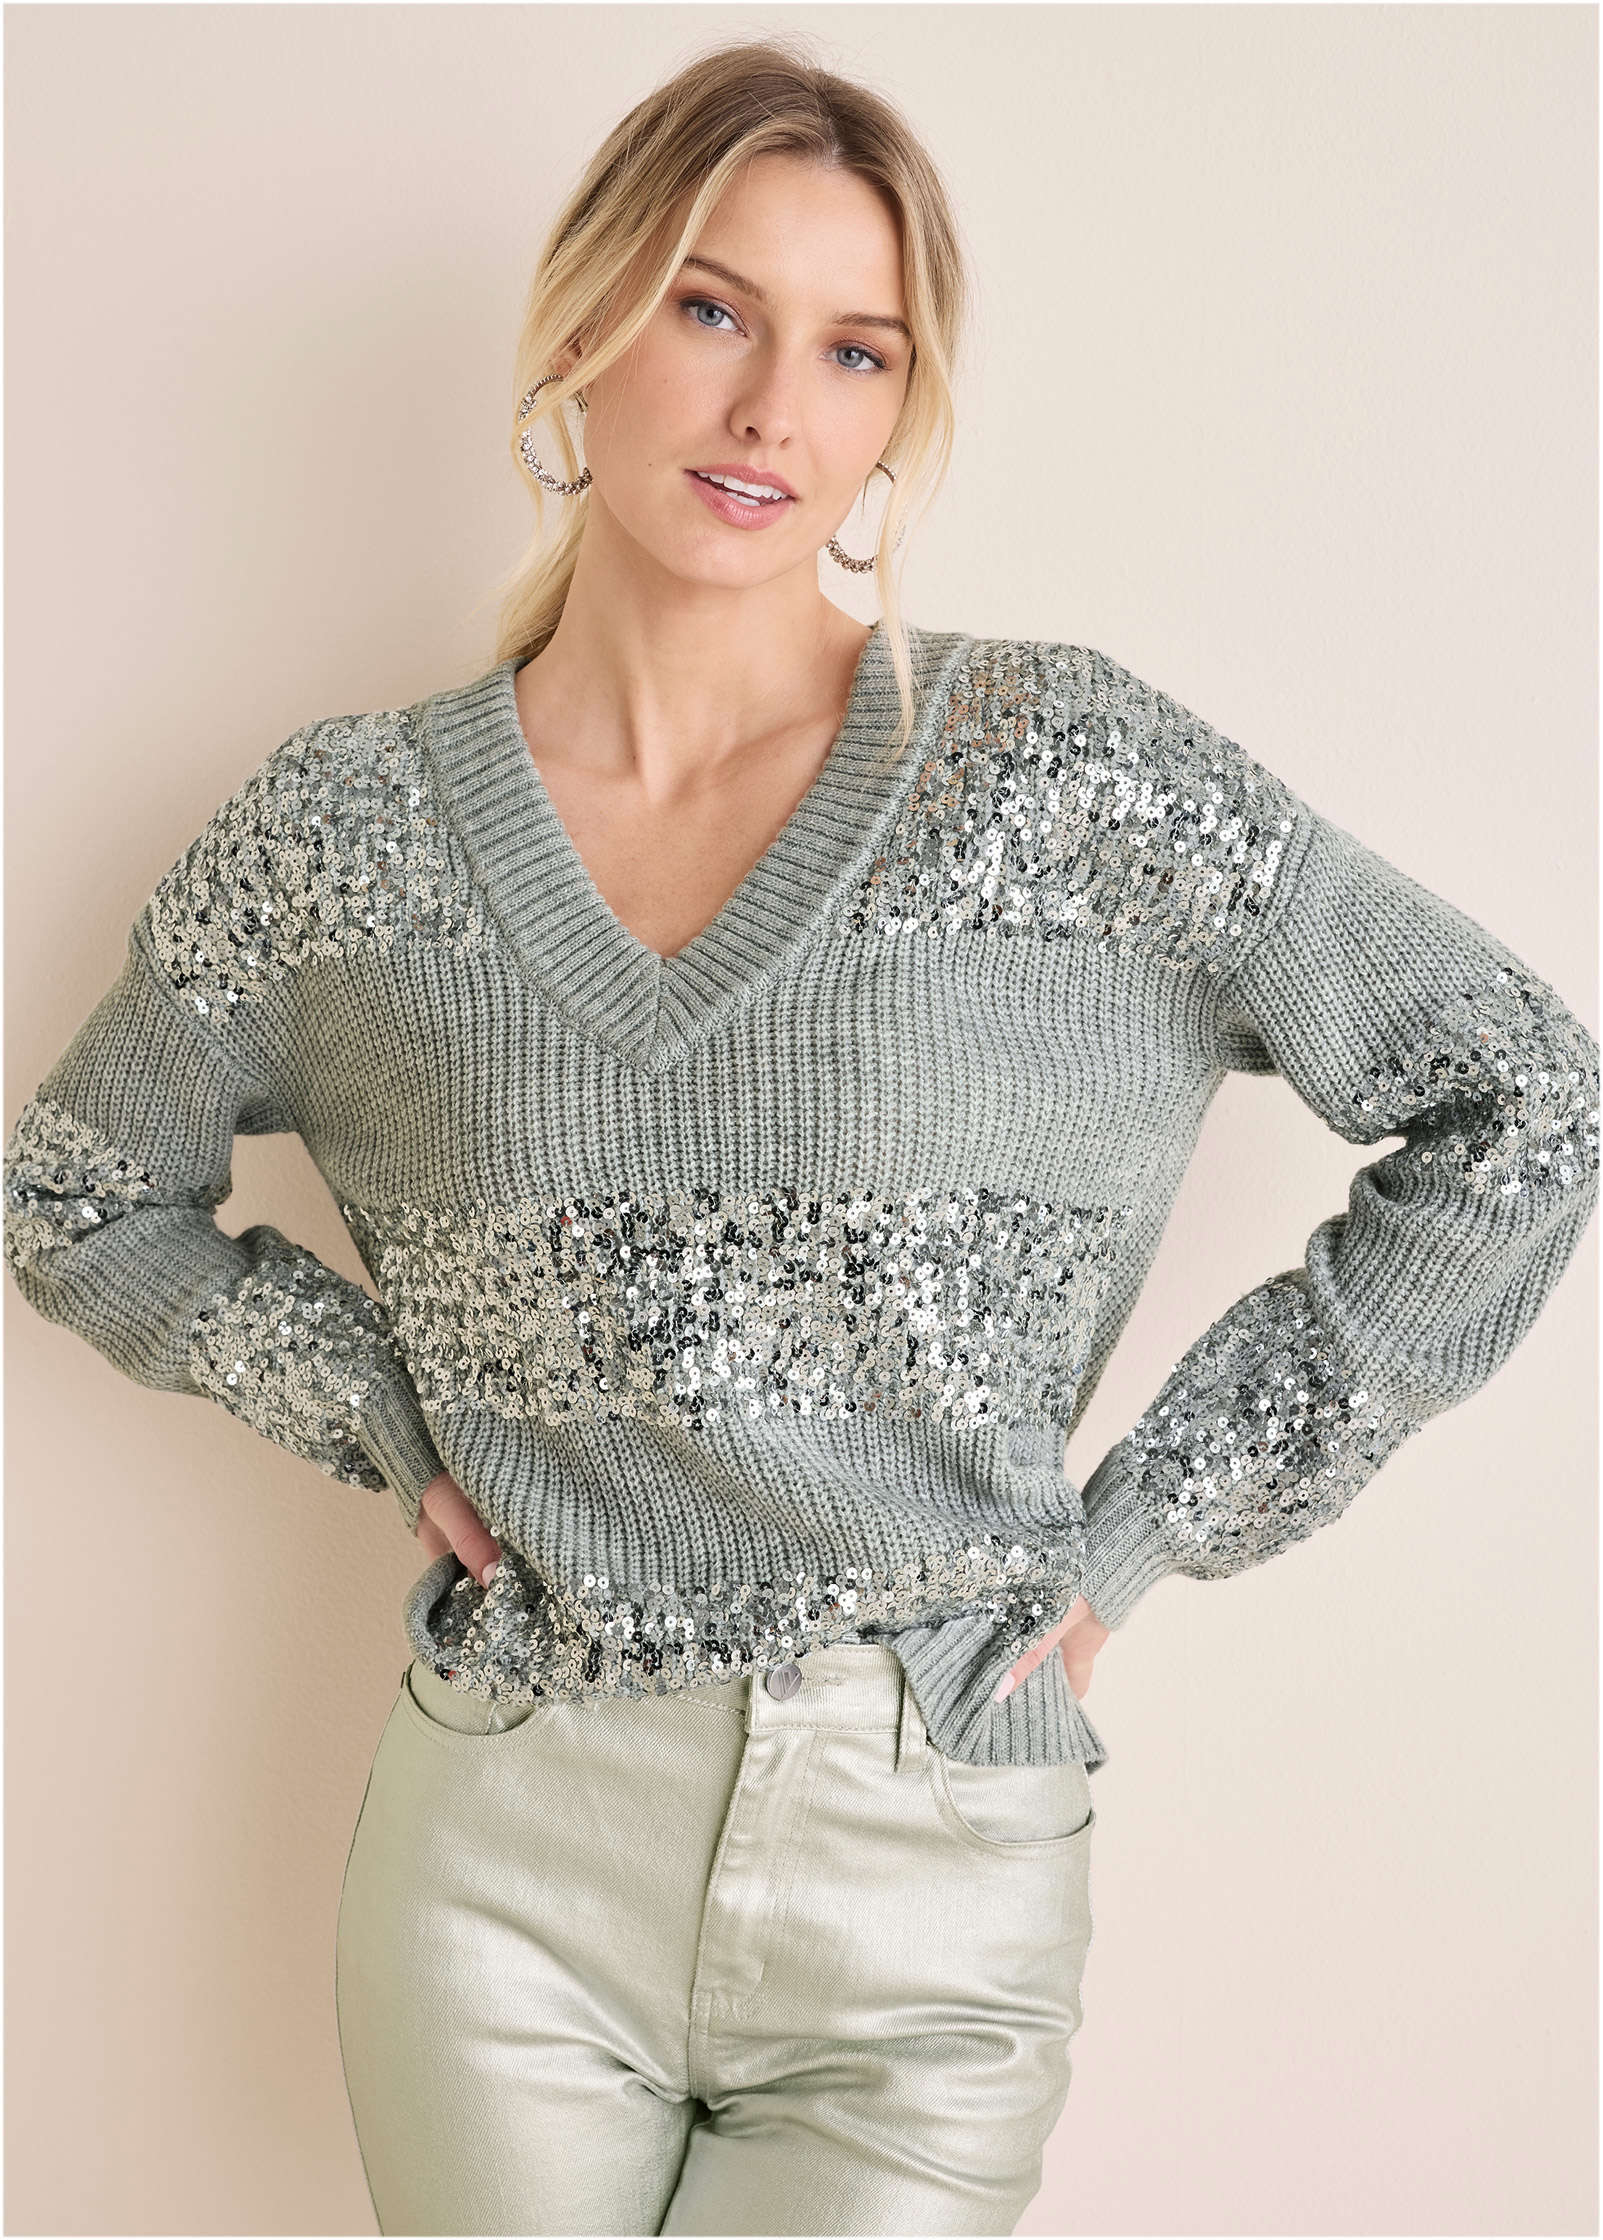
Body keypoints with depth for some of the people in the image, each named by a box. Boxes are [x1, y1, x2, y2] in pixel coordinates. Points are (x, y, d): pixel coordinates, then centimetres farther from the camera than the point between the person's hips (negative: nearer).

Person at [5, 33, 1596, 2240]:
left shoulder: (1072, 772, -8)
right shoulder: (351, 822, -2)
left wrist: (1146, 1519, -4)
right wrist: (377, 1406, -2)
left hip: (935, 1887, -1)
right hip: (504, 1865, 2)